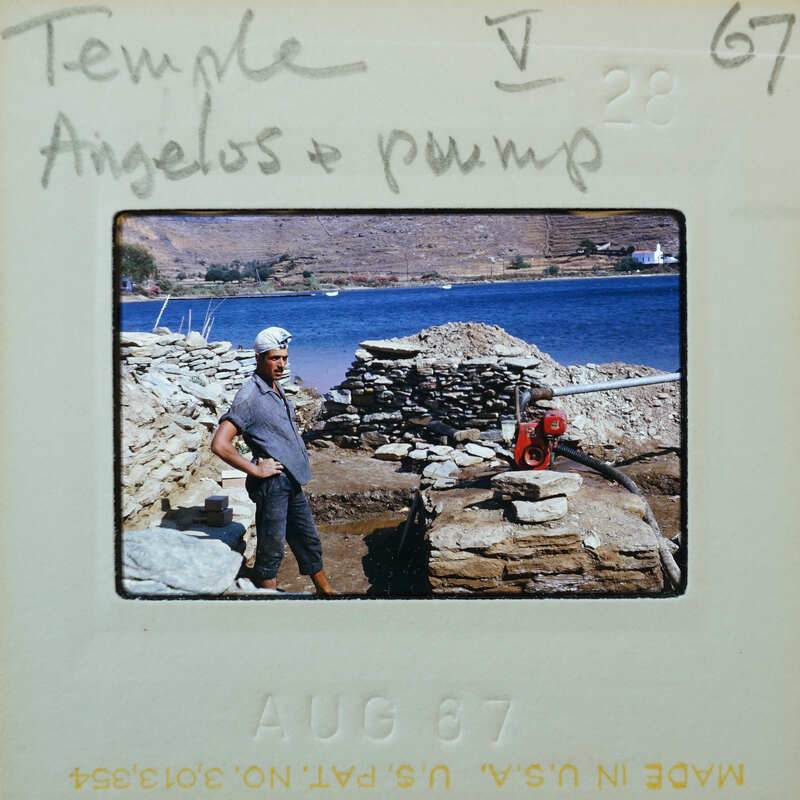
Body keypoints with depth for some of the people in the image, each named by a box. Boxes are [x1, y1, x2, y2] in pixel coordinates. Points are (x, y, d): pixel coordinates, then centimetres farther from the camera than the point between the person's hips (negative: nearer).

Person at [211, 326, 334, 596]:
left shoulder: (276, 388, 12)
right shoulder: (249, 396, -16)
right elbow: (220, 444, -23)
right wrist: (256, 470, -18)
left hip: (292, 481, 9)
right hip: (272, 482, -9)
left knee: (309, 542, 19)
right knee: (271, 551, 0)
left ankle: (326, 592, 33)